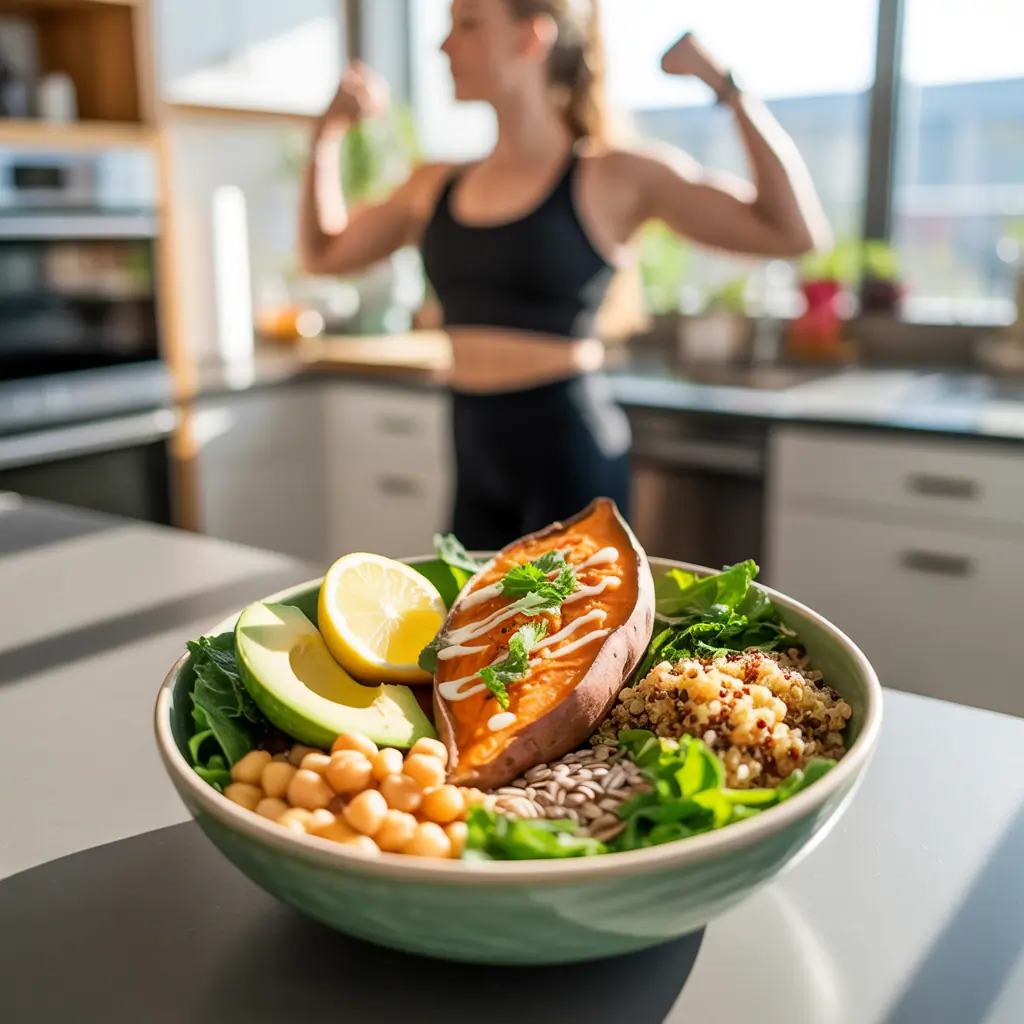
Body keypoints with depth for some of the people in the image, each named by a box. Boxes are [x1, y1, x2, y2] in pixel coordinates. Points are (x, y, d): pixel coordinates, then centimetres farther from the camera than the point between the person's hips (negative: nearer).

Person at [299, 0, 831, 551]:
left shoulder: (613, 178, -6)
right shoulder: (439, 184, 9)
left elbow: (797, 232, -11)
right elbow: (322, 253, 22)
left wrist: (726, 85, -12)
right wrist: (327, 133, 13)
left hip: (569, 450, -5)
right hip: (477, 458, 5)